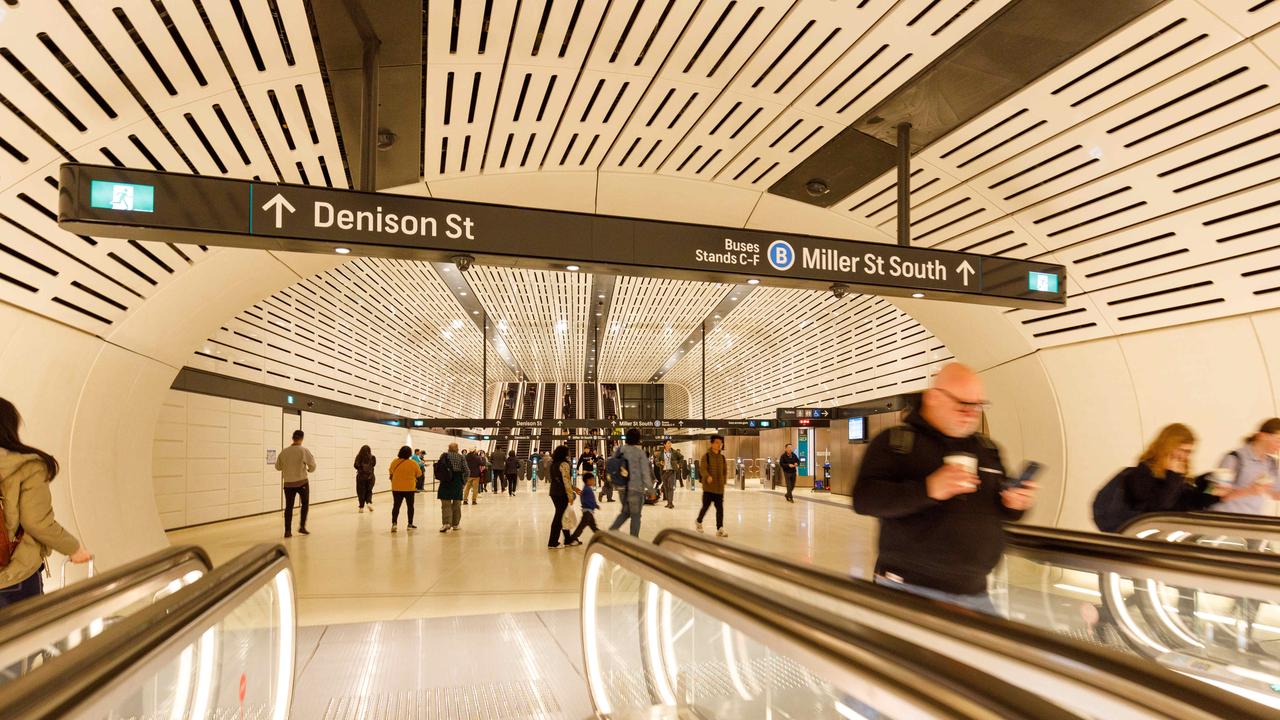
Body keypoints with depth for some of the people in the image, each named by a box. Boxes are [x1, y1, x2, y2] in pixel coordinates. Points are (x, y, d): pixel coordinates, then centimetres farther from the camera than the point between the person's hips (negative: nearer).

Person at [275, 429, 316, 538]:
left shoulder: (284, 451, 0)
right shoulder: (304, 451, -10)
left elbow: (278, 466, 9)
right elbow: (312, 465, -13)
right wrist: (309, 470, 8)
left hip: (288, 483, 3)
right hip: (302, 482, -3)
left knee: (288, 506, 8)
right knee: (305, 504, 15)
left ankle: (287, 531, 5)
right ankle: (302, 526, 11)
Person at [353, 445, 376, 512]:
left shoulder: (359, 457, -11)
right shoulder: (372, 457, -9)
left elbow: (356, 466, -5)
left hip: (361, 476, -1)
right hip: (370, 476, 1)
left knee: (361, 491, 9)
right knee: (369, 491, 18)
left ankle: (361, 507, 9)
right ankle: (369, 502, -2)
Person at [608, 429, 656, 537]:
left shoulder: (619, 450, 4)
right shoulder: (640, 453, -9)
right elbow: (646, 473, -9)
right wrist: (650, 488, -3)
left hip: (621, 488, 5)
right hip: (635, 488, -5)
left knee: (625, 512, 21)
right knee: (635, 515, 7)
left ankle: (612, 530, 5)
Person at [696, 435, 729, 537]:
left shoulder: (722, 457, 9)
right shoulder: (706, 456, -6)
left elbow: (725, 471, 19)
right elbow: (702, 469, -18)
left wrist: (723, 481, 10)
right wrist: (708, 476, -35)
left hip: (719, 488, 4)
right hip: (708, 487, -4)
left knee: (720, 508, -1)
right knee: (705, 506, 5)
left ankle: (720, 529, 1)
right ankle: (699, 522, 32)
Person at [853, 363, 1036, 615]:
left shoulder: (988, 448, 13)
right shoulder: (894, 442, -5)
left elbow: (999, 507, 21)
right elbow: (864, 499, -17)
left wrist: (1014, 504, -3)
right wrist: (928, 489, -29)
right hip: (908, 587, -5)